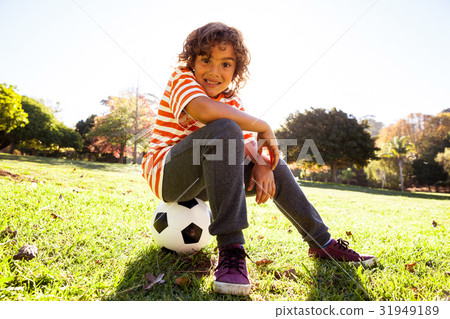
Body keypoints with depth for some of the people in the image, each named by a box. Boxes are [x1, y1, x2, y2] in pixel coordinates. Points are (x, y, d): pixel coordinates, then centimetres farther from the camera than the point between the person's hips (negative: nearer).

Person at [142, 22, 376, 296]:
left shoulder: (231, 100, 10)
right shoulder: (181, 78, -9)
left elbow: (249, 143, 1)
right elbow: (204, 111, -32)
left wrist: (262, 164, -22)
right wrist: (263, 127, -25)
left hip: (203, 181, 7)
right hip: (166, 175, -7)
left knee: (274, 165, 4)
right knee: (225, 129, -32)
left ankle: (322, 243, 14)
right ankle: (230, 249, -34)